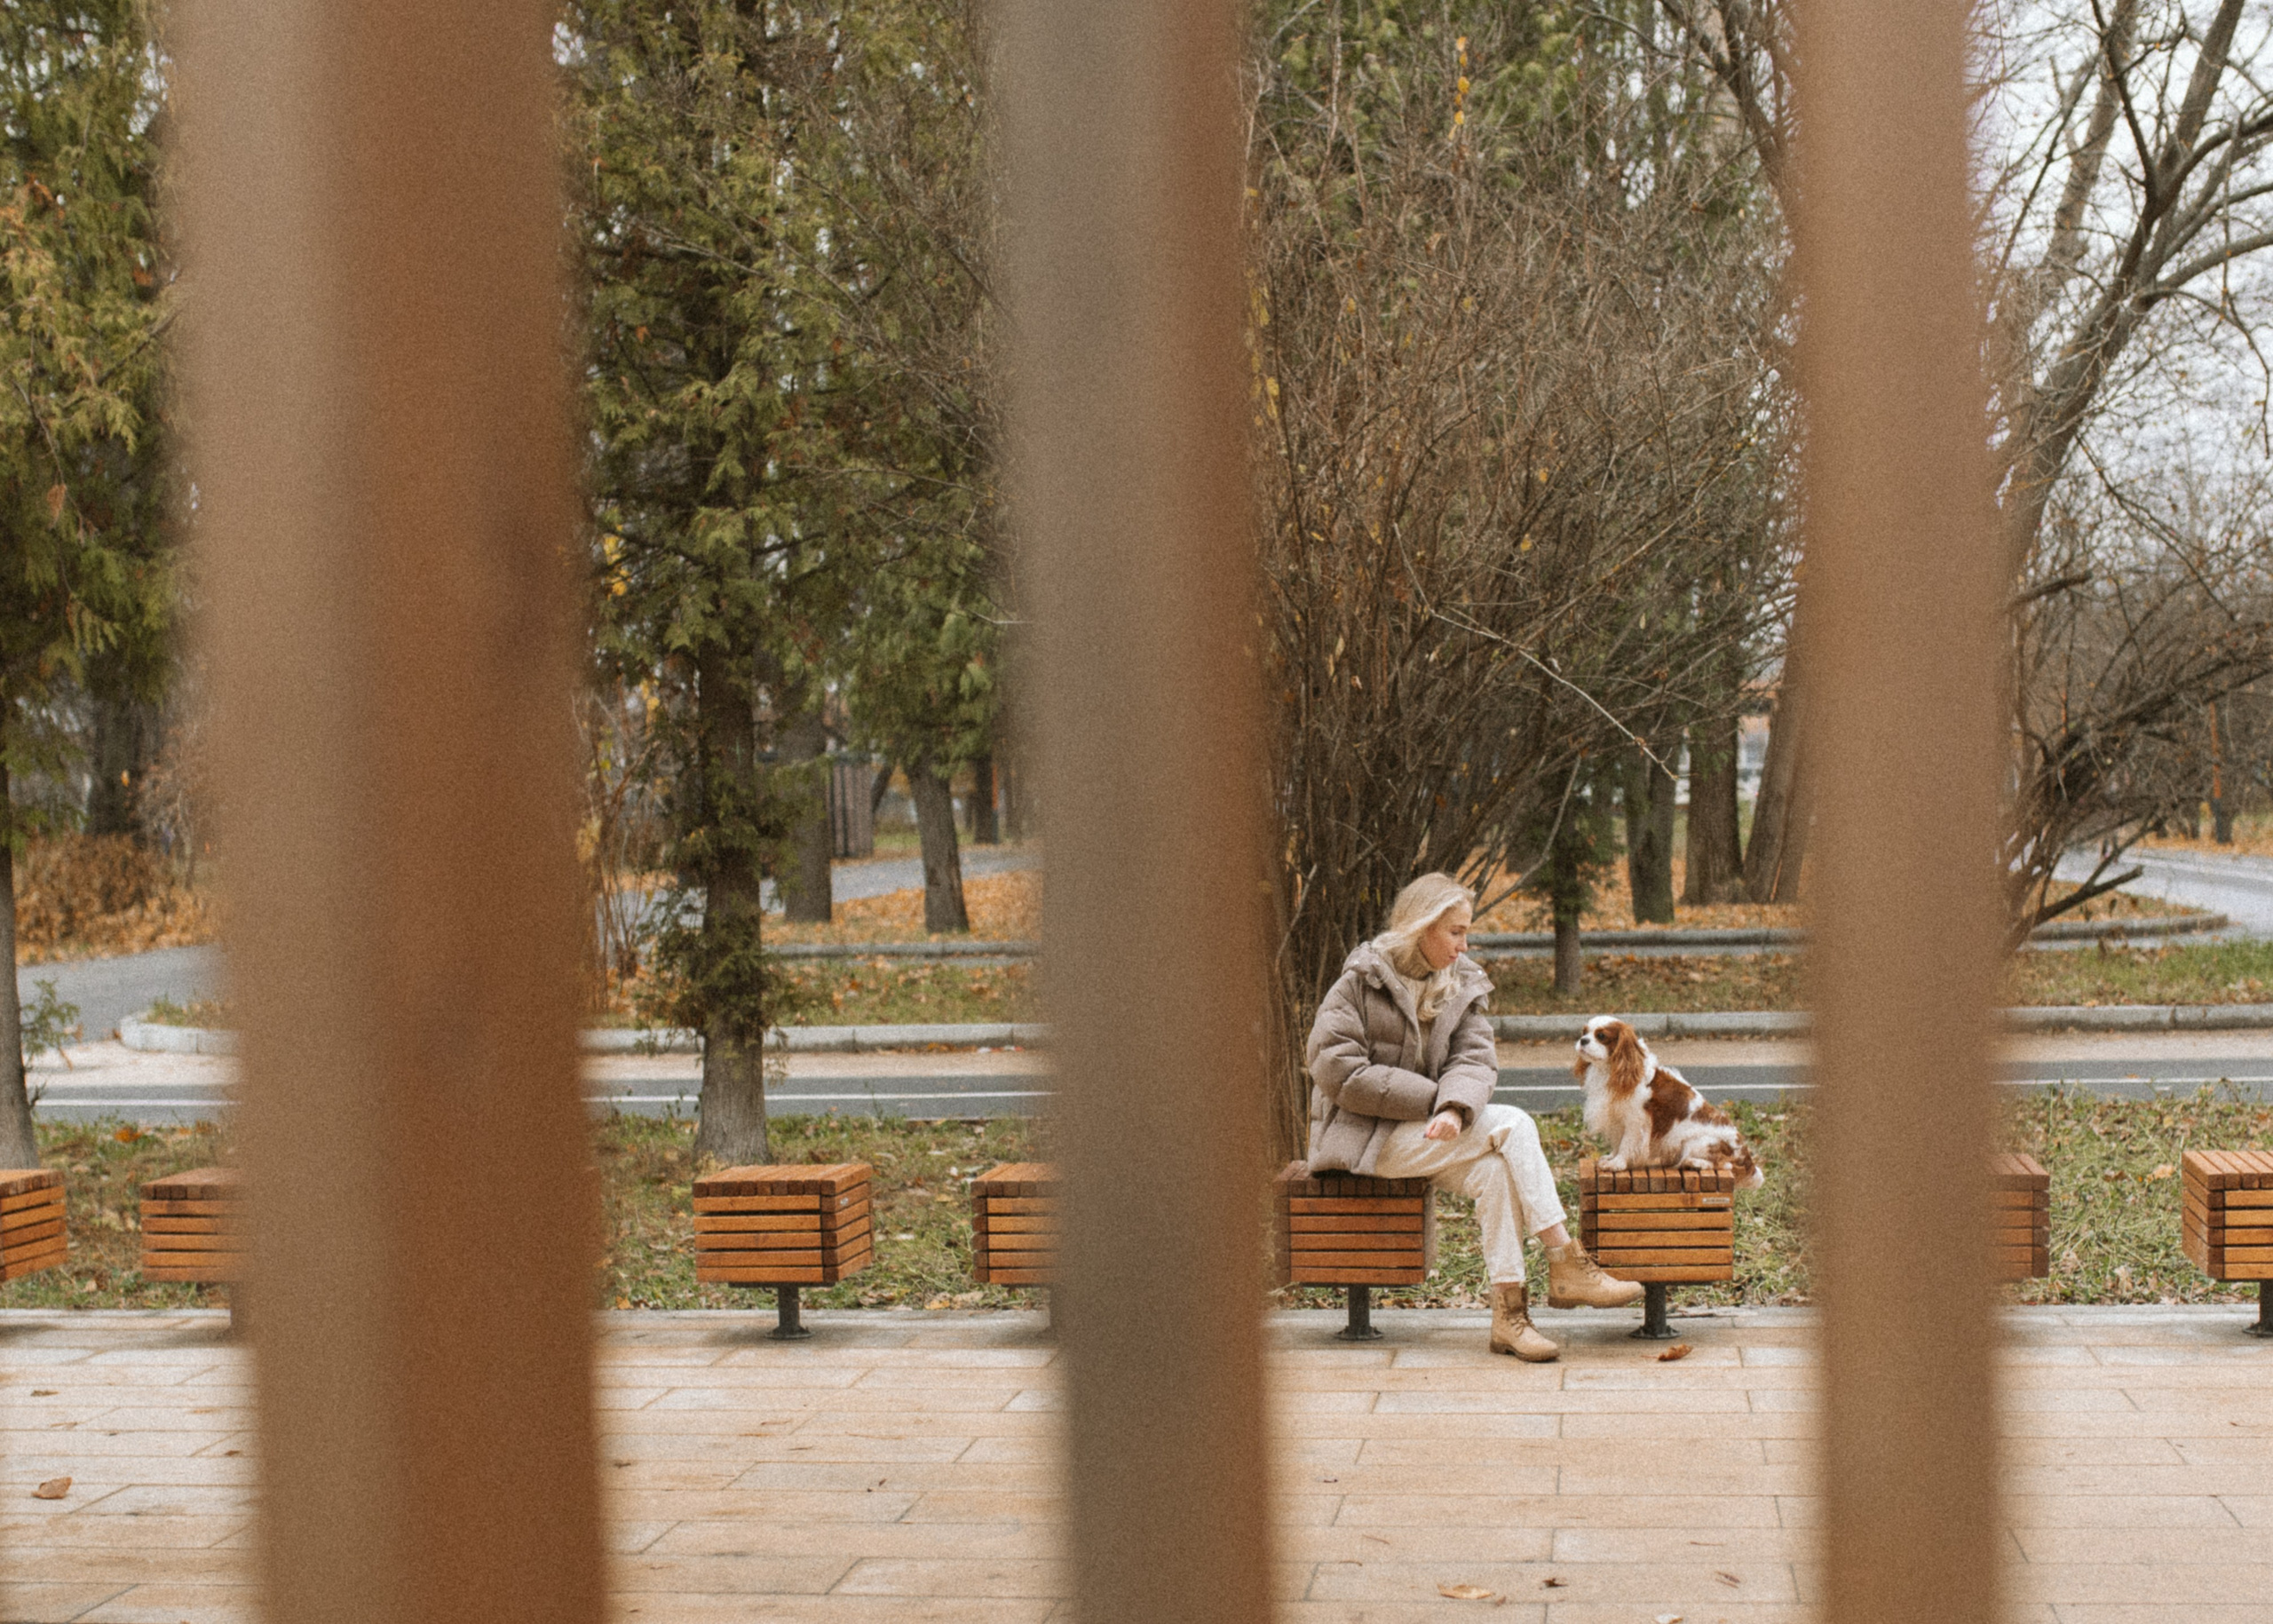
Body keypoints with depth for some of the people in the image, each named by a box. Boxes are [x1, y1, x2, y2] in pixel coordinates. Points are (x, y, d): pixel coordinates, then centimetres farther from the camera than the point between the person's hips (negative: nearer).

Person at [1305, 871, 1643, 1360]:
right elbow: (1336, 1072, -15)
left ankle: (1508, 1311, -26)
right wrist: (1433, 1099, -17)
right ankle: (1566, 1267, -20)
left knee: (1495, 1168, -27)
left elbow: (1475, 1061, -3)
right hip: (1366, 1136, -5)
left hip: (1426, 1131, 5)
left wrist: (1456, 1107, -28)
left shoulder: (1461, 985, 11)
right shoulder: (1361, 981, -7)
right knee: (1512, 1125, -22)